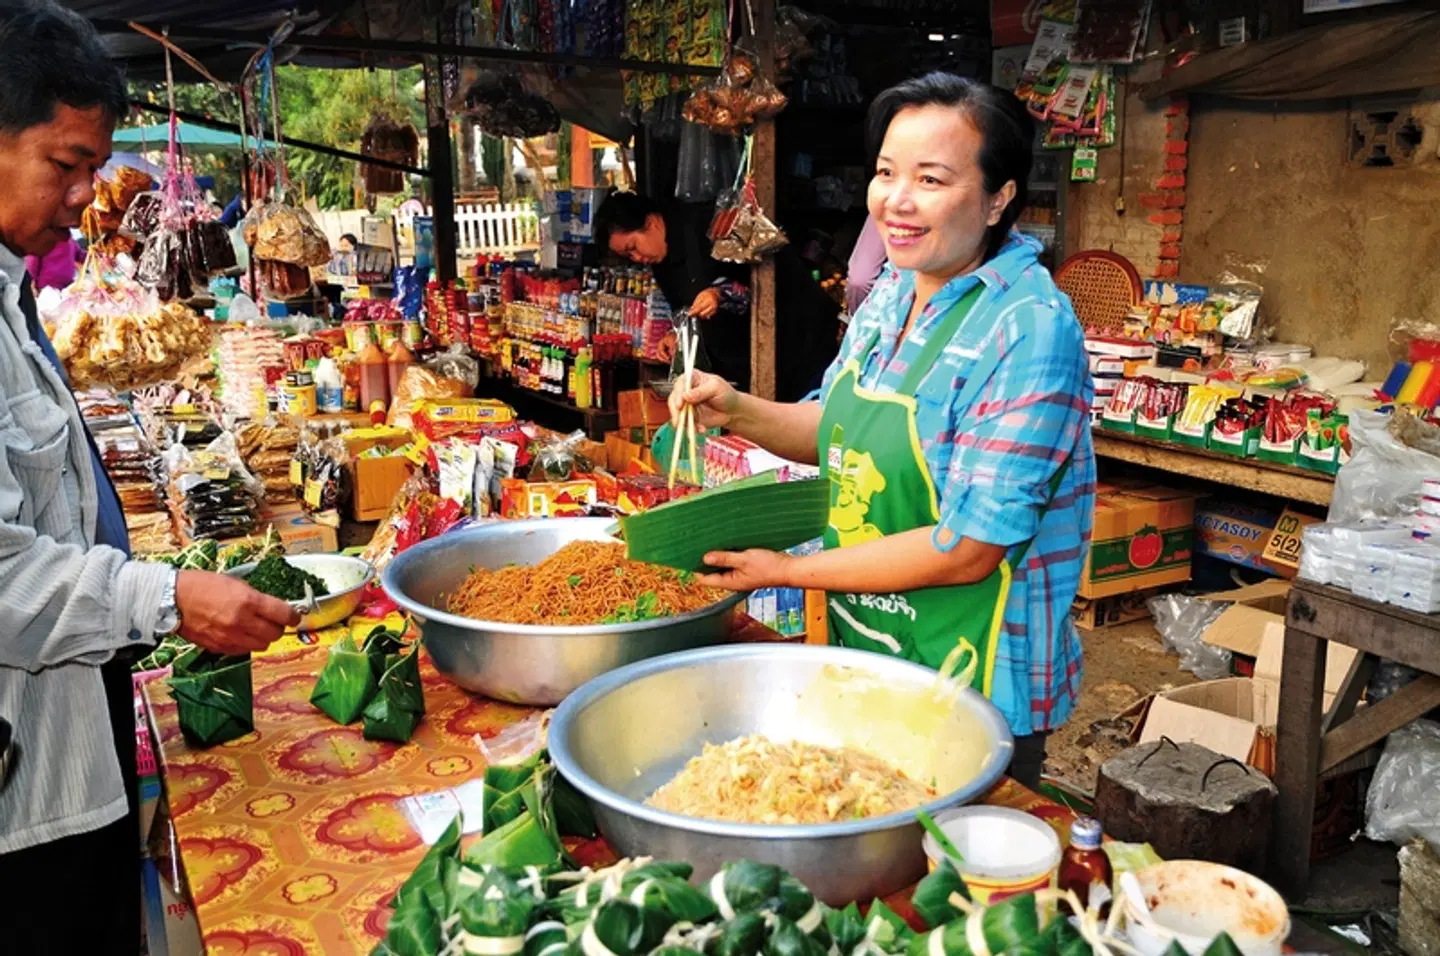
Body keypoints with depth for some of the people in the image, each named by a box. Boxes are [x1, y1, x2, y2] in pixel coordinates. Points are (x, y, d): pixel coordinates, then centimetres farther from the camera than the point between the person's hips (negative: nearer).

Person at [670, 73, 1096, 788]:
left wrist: (789, 571, -19)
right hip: (861, 652, 8)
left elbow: (966, 550, -26)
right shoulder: (893, 290, 1)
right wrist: (739, 412, -5)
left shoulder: (1029, 331, -24)